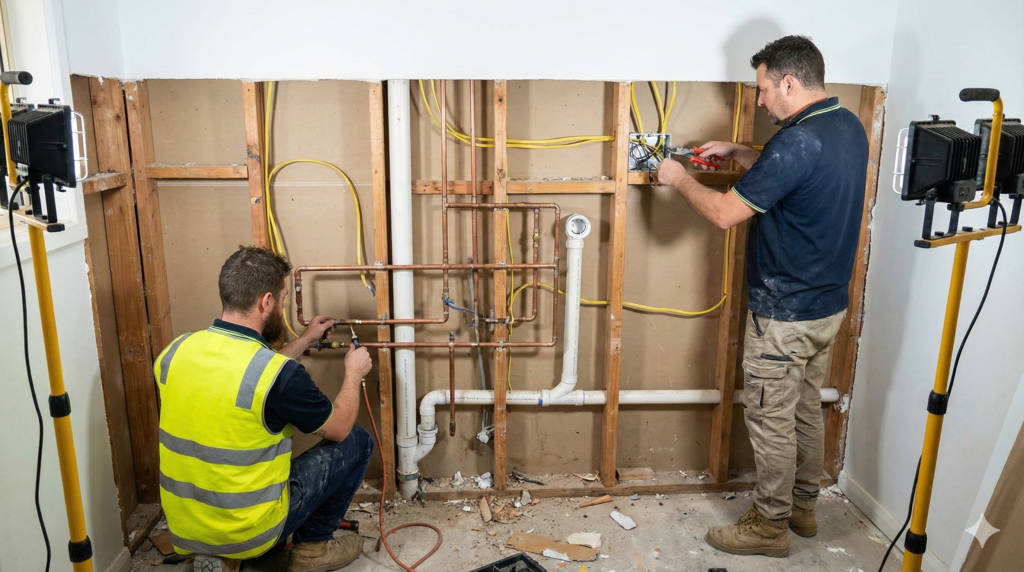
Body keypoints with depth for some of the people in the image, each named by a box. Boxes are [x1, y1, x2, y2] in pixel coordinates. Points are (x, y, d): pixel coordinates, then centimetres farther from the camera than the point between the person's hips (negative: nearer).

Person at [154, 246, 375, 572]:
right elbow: (339, 429, -7)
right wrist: (353, 373, 9)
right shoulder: (280, 375, -25)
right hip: (248, 530, -6)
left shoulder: (174, 353, -5)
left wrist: (304, 342, 21)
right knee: (356, 442, 7)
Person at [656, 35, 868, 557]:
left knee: (770, 419, 5)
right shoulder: (849, 127, 5)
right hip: (828, 303, 9)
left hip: (785, 314, -9)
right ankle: (801, 505, 37)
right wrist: (737, 153, 14)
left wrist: (680, 179, -6)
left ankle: (770, 525, 20)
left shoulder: (798, 141, -25)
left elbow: (725, 213, -22)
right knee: (806, 410, 21)